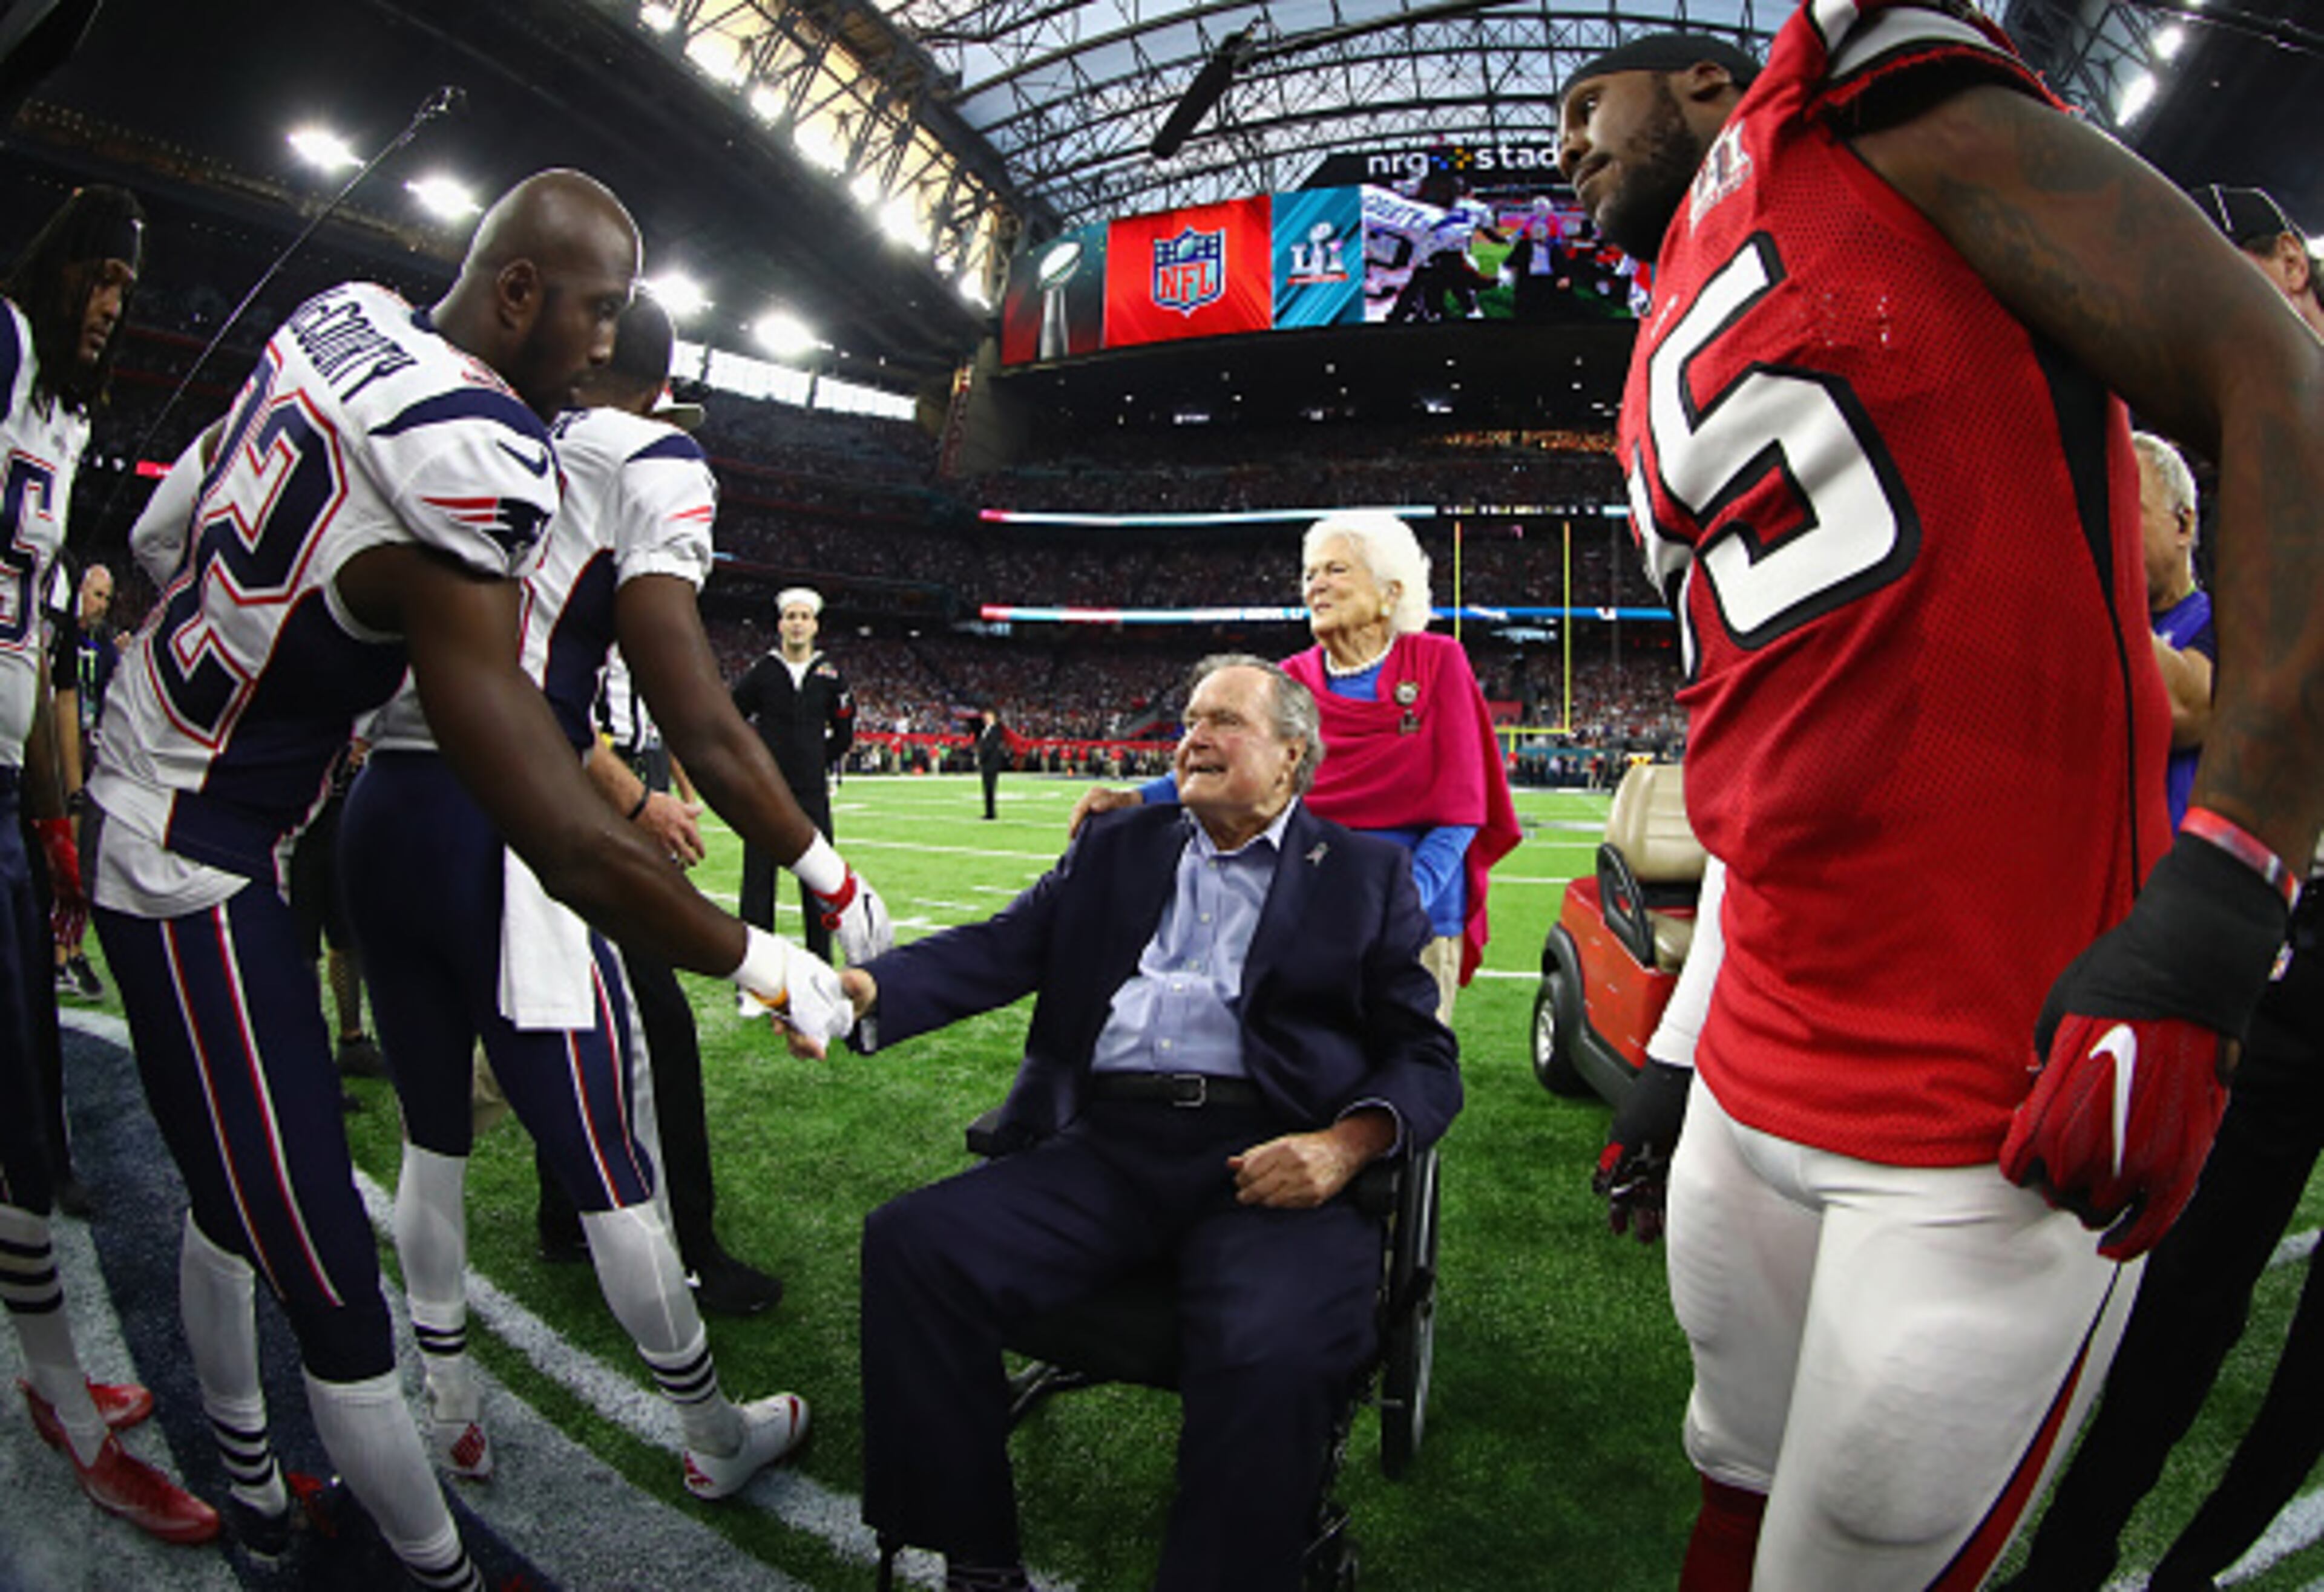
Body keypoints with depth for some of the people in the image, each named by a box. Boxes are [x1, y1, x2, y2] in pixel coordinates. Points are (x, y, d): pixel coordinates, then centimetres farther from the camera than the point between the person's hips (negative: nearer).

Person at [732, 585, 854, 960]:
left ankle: (820, 962, 17)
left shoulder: (829, 675, 4)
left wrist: (817, 764, 10)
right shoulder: (762, 672, 0)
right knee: (759, 878, 2)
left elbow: (844, 736, 15)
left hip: (812, 793, 1)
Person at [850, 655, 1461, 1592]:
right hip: (1107, 1146, 4)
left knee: (1275, 1353, -33)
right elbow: (998, 949, 9)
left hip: (1270, 1160, -3)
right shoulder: (1118, 849, 22)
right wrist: (867, 989, -11)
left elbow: (1424, 1057, 8)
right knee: (912, 1243, -17)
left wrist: (1346, 1144, -13)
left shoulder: (1367, 873, 14)